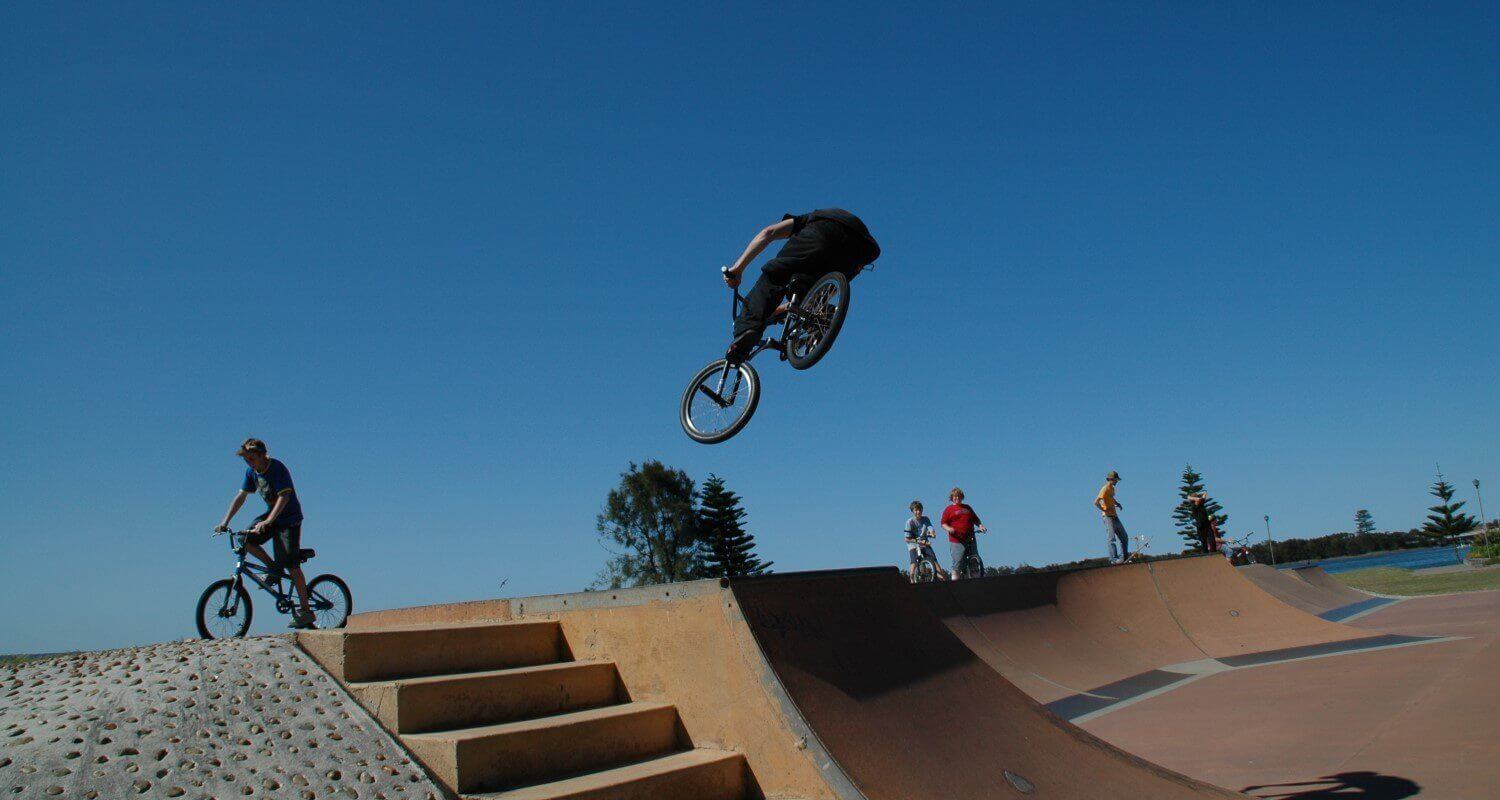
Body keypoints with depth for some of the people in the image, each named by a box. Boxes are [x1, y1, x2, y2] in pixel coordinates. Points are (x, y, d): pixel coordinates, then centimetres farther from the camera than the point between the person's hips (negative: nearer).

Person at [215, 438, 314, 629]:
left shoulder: (278, 469, -22)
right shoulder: (251, 471, 1)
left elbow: (284, 497, -30)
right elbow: (241, 496, 6)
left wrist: (268, 521, -40)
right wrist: (225, 521, -4)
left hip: (289, 517, -7)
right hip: (271, 514, 7)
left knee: (292, 565, -12)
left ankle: (305, 611, -7)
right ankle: (274, 568, 7)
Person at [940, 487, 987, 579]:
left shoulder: (967, 507, 21)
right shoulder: (949, 509, 6)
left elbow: (975, 519, 26)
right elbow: (943, 523, -1)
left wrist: (980, 525, 6)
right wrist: (948, 528, -21)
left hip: (971, 540, 5)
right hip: (957, 541, -5)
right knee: (957, 565, -8)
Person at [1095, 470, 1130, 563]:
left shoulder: (1112, 488, 14)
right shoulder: (1105, 489, -13)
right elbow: (1096, 502, -21)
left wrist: (1117, 503, 17)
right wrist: (1105, 511, -19)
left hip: (1115, 516, 10)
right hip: (1108, 517, -10)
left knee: (1124, 538, 12)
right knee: (1112, 539, -11)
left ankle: (1124, 557, 18)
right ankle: (1114, 559, -10)